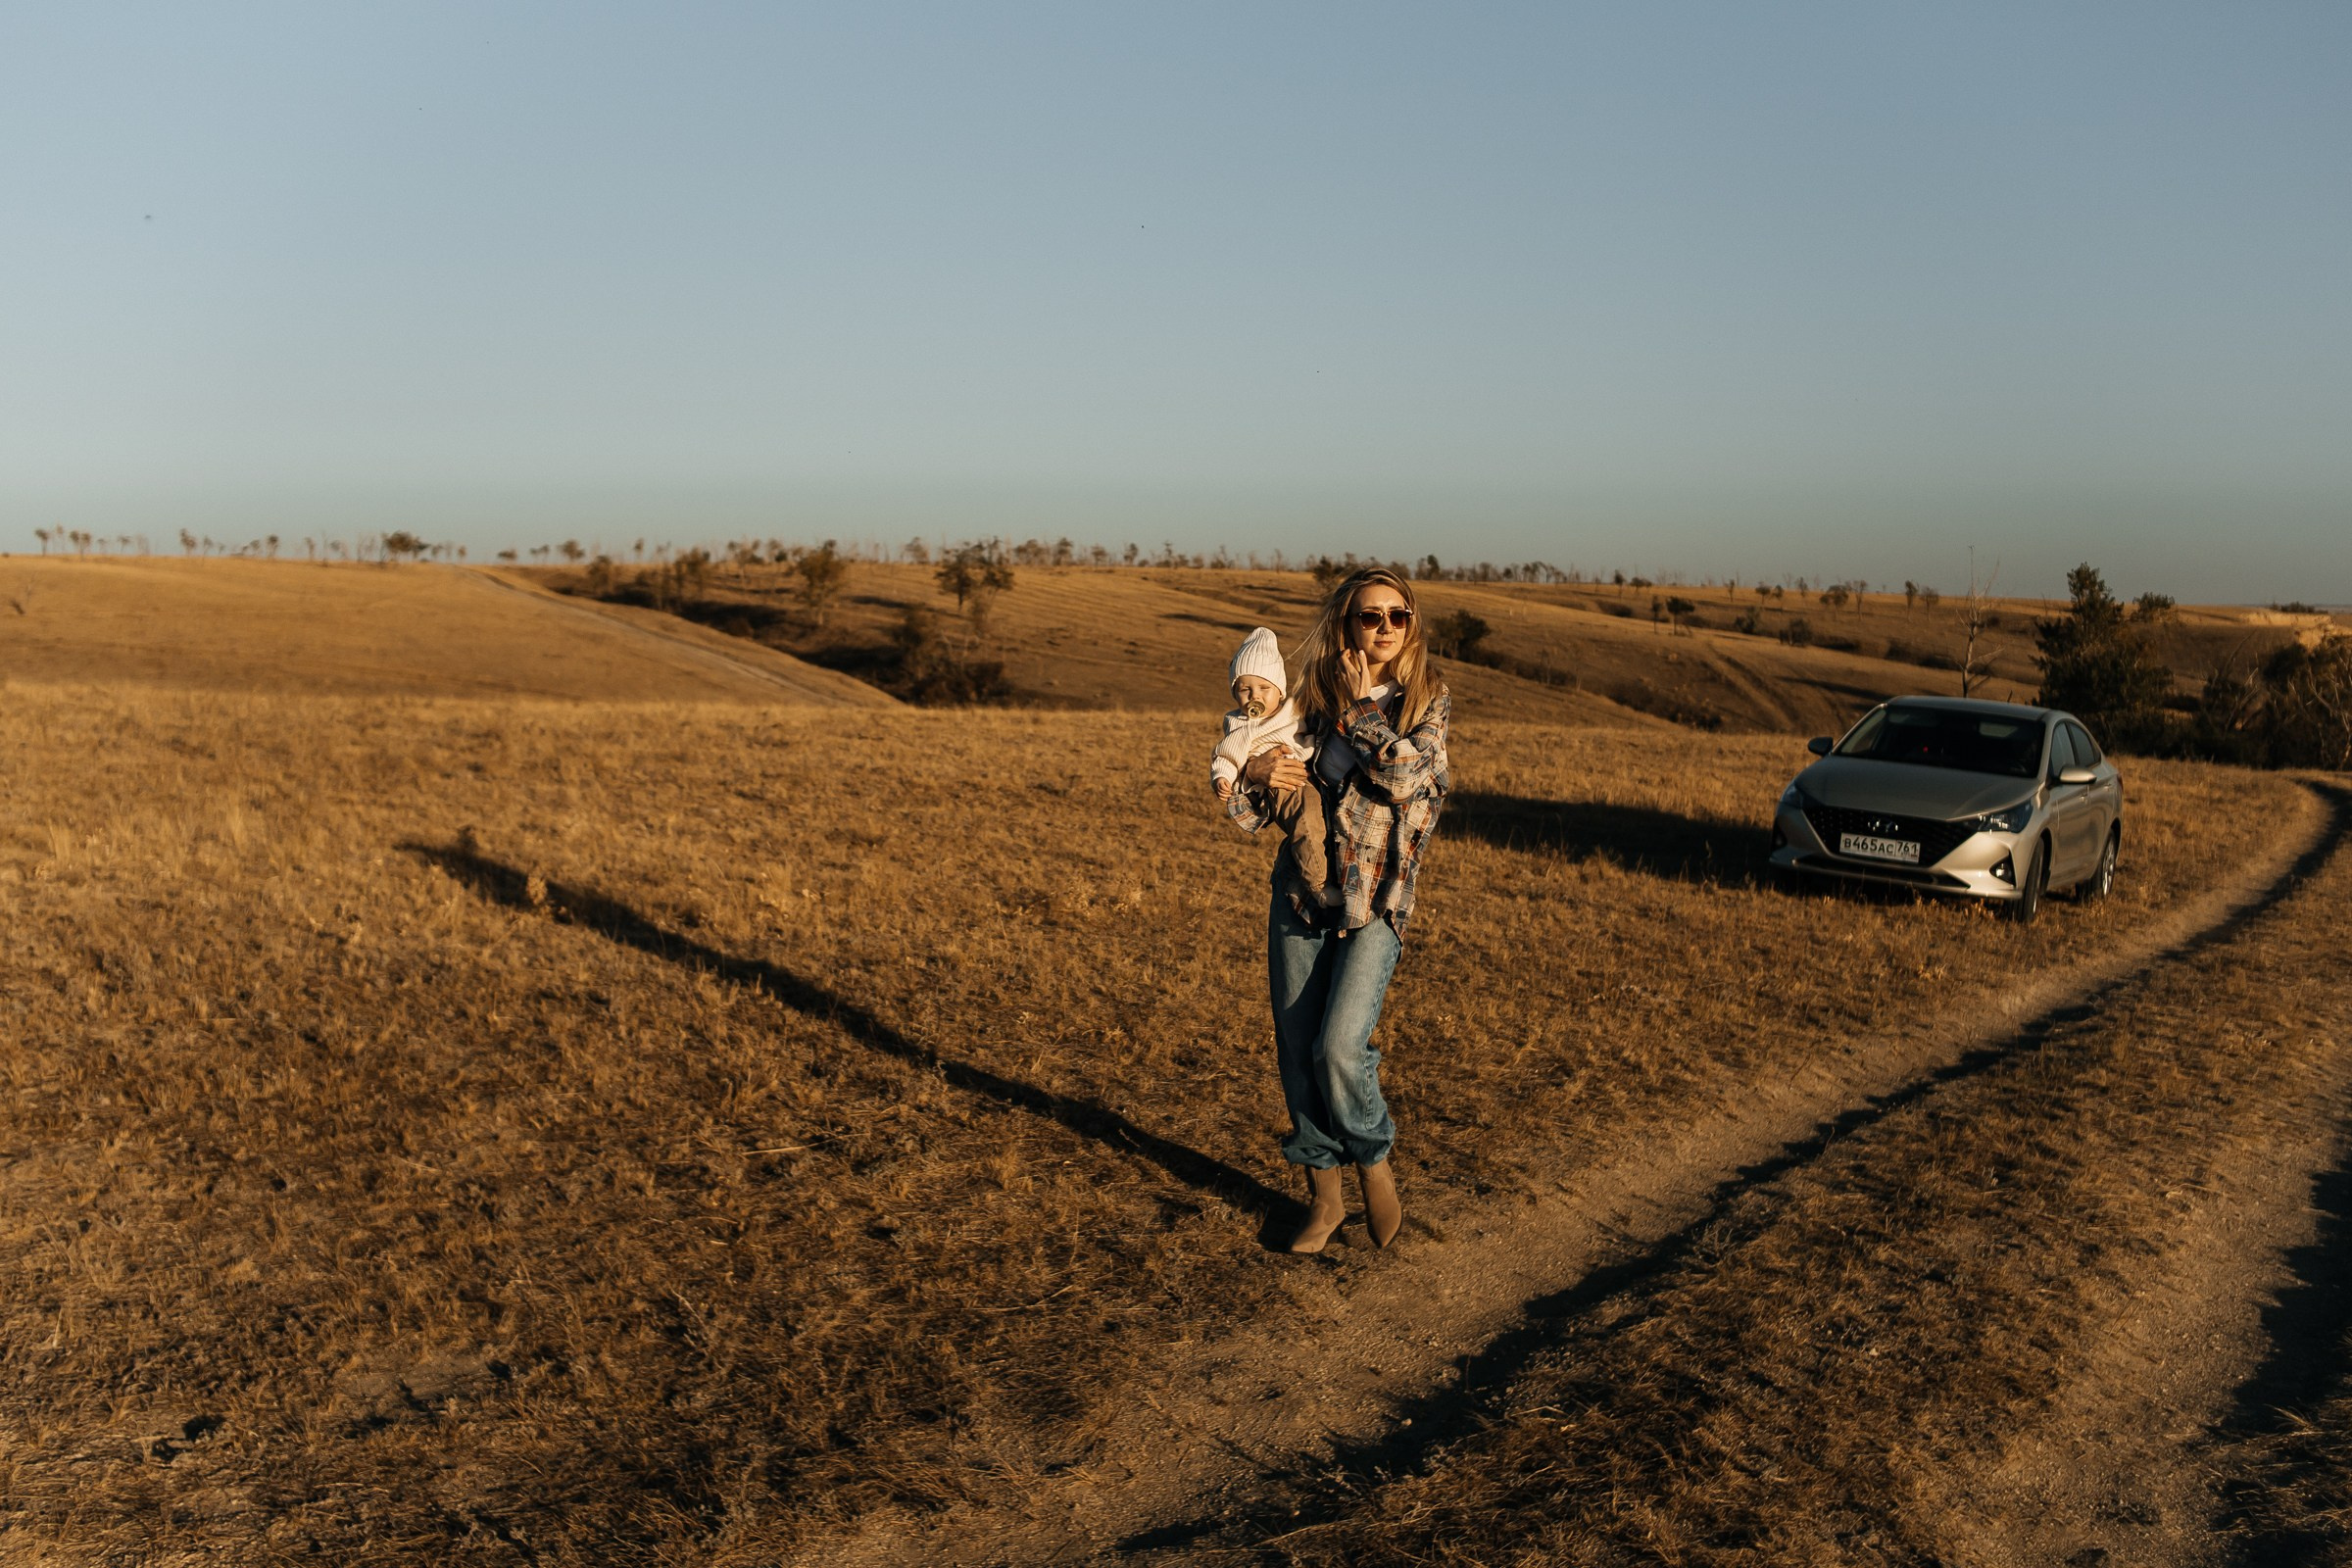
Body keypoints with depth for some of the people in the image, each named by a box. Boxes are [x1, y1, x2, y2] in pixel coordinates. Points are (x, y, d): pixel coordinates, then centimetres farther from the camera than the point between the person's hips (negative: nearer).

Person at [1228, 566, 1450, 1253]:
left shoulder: (1428, 701, 0)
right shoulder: (1313, 699, 5)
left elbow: (1406, 776, -20)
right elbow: (1247, 812, 5)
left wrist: (1358, 707, -11)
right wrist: (1256, 773, -17)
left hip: (1375, 899, -3)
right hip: (1301, 891, 3)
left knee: (1339, 1045, -16)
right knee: (1297, 1048, 5)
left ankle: (1374, 1162, 12)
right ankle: (1324, 1195, 21)